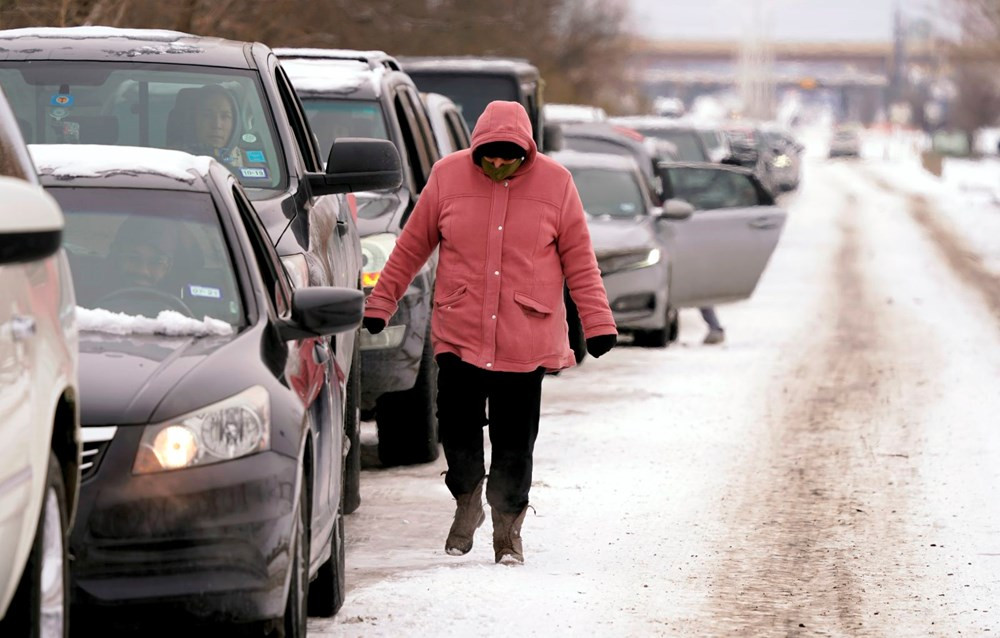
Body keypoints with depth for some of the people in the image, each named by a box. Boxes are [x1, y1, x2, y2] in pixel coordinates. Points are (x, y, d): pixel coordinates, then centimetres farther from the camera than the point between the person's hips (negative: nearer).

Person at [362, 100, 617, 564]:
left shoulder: (555, 183, -2)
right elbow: (412, 245, 8)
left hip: (525, 341, -1)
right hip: (458, 334, 1)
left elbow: (579, 260, 4)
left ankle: (508, 529, 17)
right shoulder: (448, 175, -1)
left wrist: (597, 323, 2)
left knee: (514, 440, 2)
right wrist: (380, 303, 11)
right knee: (456, 426, -3)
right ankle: (467, 503, 25)